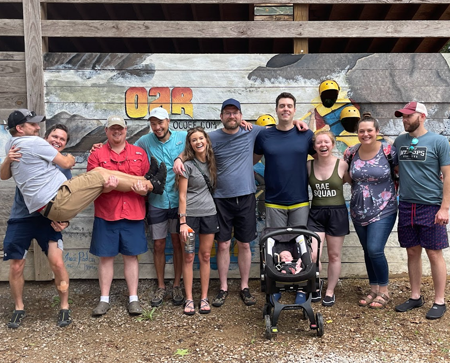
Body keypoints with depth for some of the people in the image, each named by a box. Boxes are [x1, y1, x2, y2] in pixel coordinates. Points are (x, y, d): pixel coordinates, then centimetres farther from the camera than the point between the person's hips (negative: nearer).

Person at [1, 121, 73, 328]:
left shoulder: (64, 166, 2)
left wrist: (64, 220, -15)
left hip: (47, 219, 0)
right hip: (20, 218, 1)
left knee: (57, 262, -12)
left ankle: (64, 307, 7)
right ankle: (19, 308, 26)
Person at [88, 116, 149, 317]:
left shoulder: (139, 153, 9)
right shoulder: (96, 155, 4)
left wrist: (144, 185, -12)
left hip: (133, 213, 1)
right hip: (106, 214, 0)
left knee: (131, 255, 8)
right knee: (106, 256, 7)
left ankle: (133, 298, 18)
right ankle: (104, 299, 20)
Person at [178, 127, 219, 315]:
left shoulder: (211, 162, 6)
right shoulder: (187, 165, -7)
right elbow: (182, 195, -10)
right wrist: (182, 222, -14)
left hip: (209, 214, 4)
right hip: (190, 214, -4)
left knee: (205, 256, 9)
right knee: (188, 258, 3)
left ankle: (204, 298, 18)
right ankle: (189, 299, 13)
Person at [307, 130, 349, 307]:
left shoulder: (342, 165, -6)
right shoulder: (309, 166, 0)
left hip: (337, 213, -1)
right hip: (316, 213, 1)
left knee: (334, 255, 10)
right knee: (312, 255, -7)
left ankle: (330, 291, 27)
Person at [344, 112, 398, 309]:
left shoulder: (388, 151, -10)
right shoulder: (351, 152, -1)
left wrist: (392, 191, -7)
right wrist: (357, 186, 4)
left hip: (383, 210, -4)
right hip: (359, 211, 4)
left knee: (375, 250, -10)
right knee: (367, 251, 12)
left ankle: (384, 291, 11)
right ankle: (374, 289, 27)